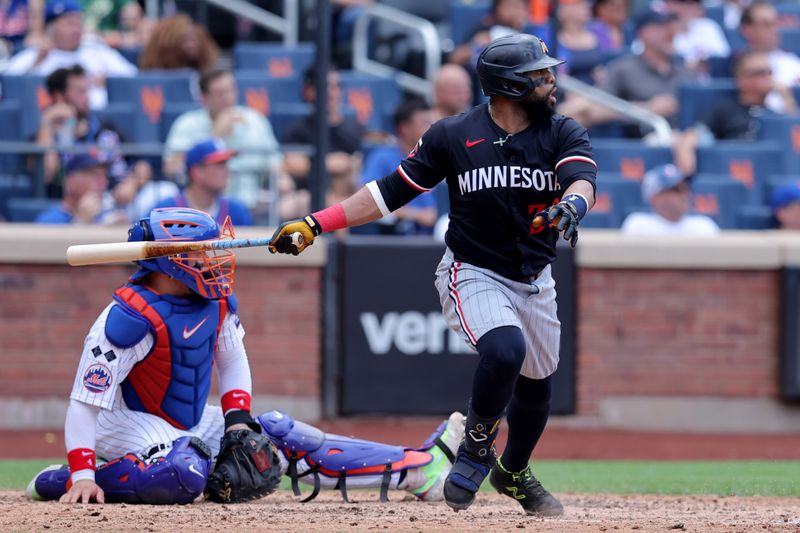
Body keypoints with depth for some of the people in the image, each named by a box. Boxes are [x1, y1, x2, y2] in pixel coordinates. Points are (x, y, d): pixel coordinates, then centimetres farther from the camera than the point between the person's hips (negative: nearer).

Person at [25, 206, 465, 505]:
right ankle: (61, 483, -24)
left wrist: (237, 417, -3)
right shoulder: (130, 318, -27)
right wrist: (82, 476, -33)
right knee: (186, 474, -38)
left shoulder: (216, 302, -4)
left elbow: (232, 359, 13)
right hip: (130, 424, -8)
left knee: (281, 436, 2)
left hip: (193, 423, 8)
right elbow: (86, 399, -27)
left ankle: (417, 469, 2)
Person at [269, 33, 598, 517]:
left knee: (537, 384, 14)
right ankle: (476, 446, -3)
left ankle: (514, 473, 43)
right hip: (472, 274, -4)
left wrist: (570, 204, -51)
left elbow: (582, 178, -25)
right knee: (504, 351, -30)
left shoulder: (564, 134, -7)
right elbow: (393, 190, -5)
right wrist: (314, 226, -10)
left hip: (535, 281, 4)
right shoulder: (453, 136, -10)